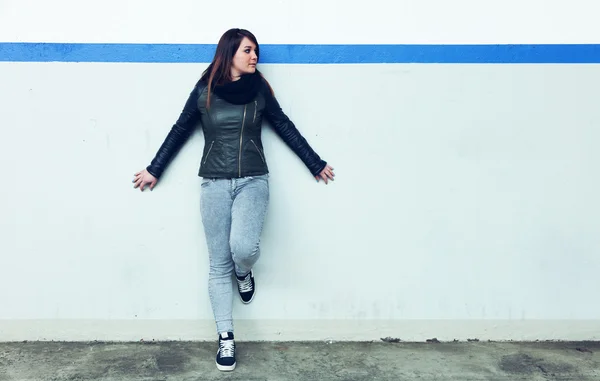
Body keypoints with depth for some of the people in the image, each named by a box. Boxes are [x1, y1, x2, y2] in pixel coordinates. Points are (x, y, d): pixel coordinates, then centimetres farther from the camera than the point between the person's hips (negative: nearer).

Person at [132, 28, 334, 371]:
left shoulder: (259, 89, 5)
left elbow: (286, 128, 11)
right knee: (219, 263, 2)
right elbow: (180, 132, 12)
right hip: (214, 184, 1)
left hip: (253, 181, 0)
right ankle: (226, 339, 13)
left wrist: (316, 164, 14)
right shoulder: (204, 91, 3)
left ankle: (244, 273, 15)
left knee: (244, 246, -24)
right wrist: (154, 170, 17)